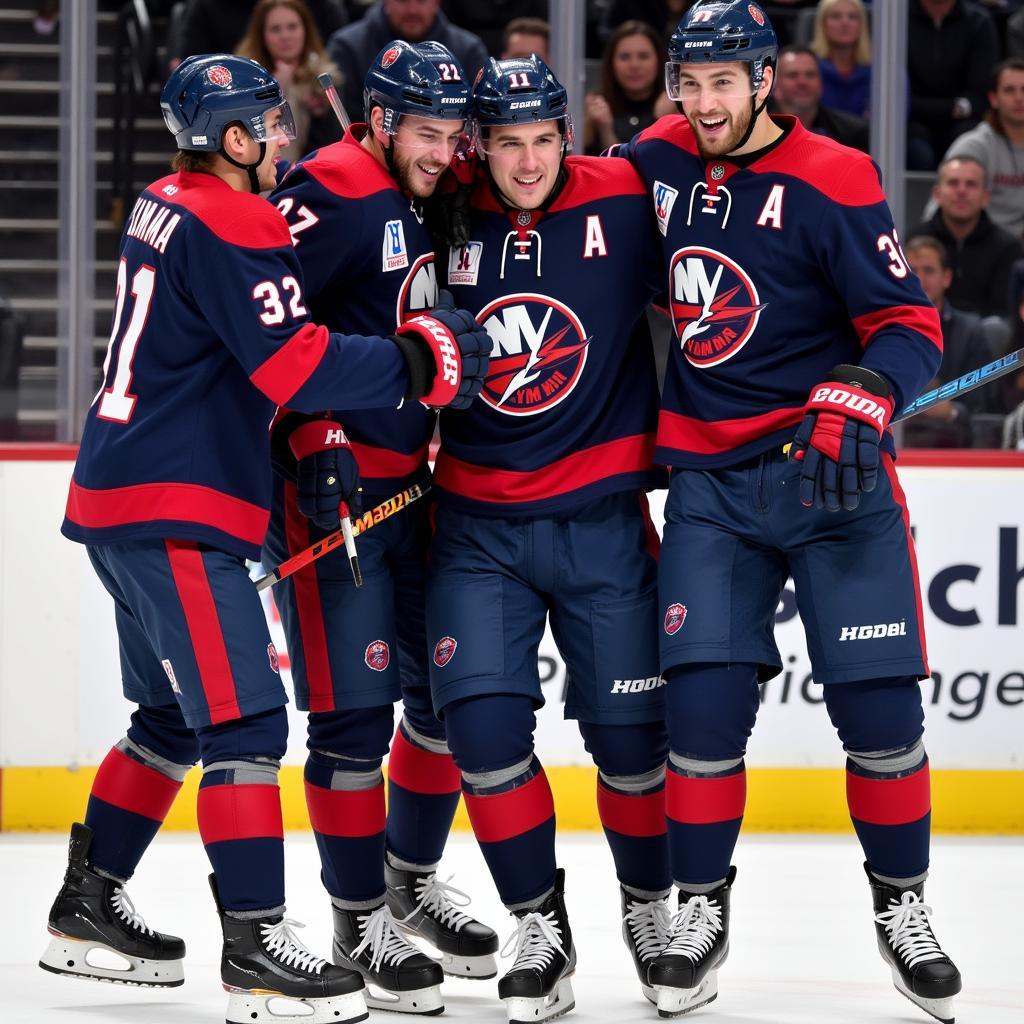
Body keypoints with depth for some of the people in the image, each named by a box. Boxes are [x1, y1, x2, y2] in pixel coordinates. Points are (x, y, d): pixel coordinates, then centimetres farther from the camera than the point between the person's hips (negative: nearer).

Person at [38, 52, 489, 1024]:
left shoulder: (169, 207, 14)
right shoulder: (223, 227, -17)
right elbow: (296, 366, -23)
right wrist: (420, 360, -14)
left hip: (124, 505, 10)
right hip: (171, 514, -10)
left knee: (176, 715, 21)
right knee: (243, 720, -11)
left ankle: (86, 908, 29)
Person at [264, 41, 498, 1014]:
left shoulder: (431, 204, 12)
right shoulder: (334, 197, -15)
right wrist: (315, 439, -24)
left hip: (407, 484, 9)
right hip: (327, 487, -9)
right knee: (355, 708, -7)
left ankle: (412, 880, 32)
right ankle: (359, 923, 5)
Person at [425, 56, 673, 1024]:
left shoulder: (623, 203, -8)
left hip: (599, 517, -1)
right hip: (476, 525, 1)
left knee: (630, 730, 3)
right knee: (482, 719, -11)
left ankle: (651, 907, 27)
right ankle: (537, 926, 4)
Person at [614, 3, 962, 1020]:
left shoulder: (831, 183, -11)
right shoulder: (662, 162, 4)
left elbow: (908, 324, -12)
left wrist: (858, 402, -28)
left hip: (831, 471, -3)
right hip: (710, 482, 3)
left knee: (878, 701, -4)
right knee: (704, 699, -6)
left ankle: (901, 907, 14)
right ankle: (699, 909, 10)